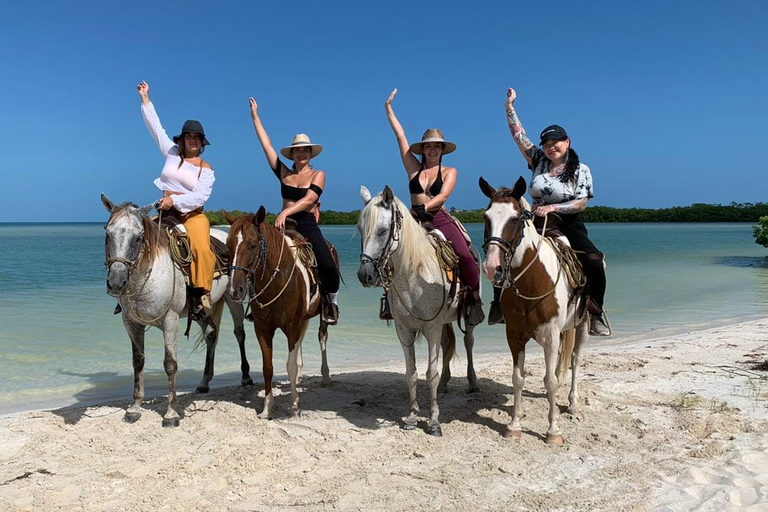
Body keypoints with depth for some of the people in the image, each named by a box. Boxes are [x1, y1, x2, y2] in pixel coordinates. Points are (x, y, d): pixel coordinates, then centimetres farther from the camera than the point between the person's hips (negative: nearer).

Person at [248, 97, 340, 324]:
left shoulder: (318, 175, 3)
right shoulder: (284, 173, 12)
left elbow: (309, 199, -12)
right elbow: (266, 145, 13)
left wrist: (286, 212, -26)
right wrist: (255, 117, 14)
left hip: (307, 225, -4)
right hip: (284, 225, 4)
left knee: (328, 265, -22)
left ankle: (332, 301, 7)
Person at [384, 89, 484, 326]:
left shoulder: (449, 171, 9)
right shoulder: (414, 168, 12)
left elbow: (443, 195, -8)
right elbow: (400, 136, 12)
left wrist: (425, 208, -24)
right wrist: (388, 108, 12)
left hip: (440, 219, -3)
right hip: (415, 220, 3)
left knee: (465, 255, -22)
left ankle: (475, 299, -6)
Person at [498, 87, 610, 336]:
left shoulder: (581, 170, -1)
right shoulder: (538, 161, 7)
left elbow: (581, 204, -9)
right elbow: (518, 135, 7)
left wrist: (552, 208, -21)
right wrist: (509, 105, 4)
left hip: (570, 227, -3)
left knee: (594, 263, -27)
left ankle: (596, 313, -9)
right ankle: (499, 304, 3)